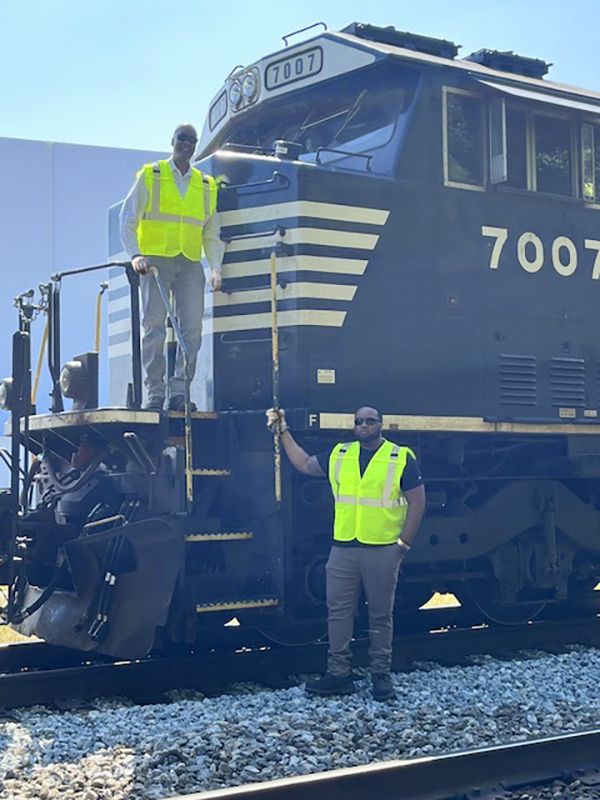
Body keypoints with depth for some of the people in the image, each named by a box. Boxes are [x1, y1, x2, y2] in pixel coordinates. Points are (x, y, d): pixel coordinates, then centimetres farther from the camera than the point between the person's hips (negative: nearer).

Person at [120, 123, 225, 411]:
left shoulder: (206, 185, 18)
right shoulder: (150, 176, 8)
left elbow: (212, 233, 18)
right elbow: (127, 218, 3)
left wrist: (216, 267, 3)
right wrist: (135, 254, -12)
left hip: (190, 264, 3)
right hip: (155, 259, -3)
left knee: (192, 328, -7)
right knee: (154, 326, -8)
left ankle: (178, 392, -3)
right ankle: (155, 393, -5)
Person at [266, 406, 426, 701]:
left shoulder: (401, 458, -2)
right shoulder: (339, 455, 10)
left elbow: (417, 501, -2)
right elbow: (304, 464, 21)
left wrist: (403, 544, -7)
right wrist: (284, 431, 15)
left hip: (382, 552, -4)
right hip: (343, 549, 4)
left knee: (380, 615, 5)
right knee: (338, 611, 5)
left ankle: (381, 675, 15)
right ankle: (338, 673, 13)